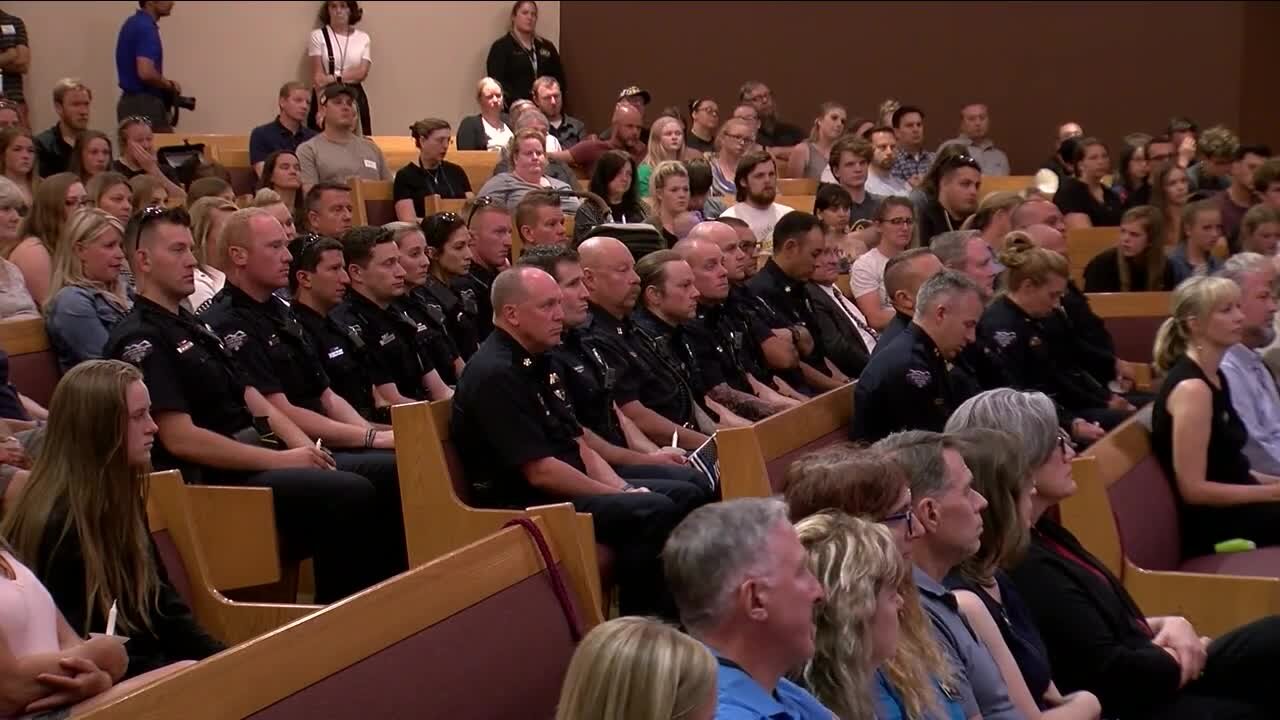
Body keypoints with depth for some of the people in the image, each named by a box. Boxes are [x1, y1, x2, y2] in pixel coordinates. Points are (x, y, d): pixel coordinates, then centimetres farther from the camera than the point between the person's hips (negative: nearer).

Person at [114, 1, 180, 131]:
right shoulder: (146, 27, -17)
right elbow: (146, 73, -28)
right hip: (145, 105, -10)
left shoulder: (134, 23, 14)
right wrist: (170, 85, -9)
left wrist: (165, 83, 14)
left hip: (131, 102, 10)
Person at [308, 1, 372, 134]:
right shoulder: (318, 36, 2)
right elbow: (317, 77, -6)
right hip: (327, 96, -2)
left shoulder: (363, 38, 9)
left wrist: (334, 77, -14)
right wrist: (321, 103, -19)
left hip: (355, 97, 2)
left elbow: (362, 73, -1)